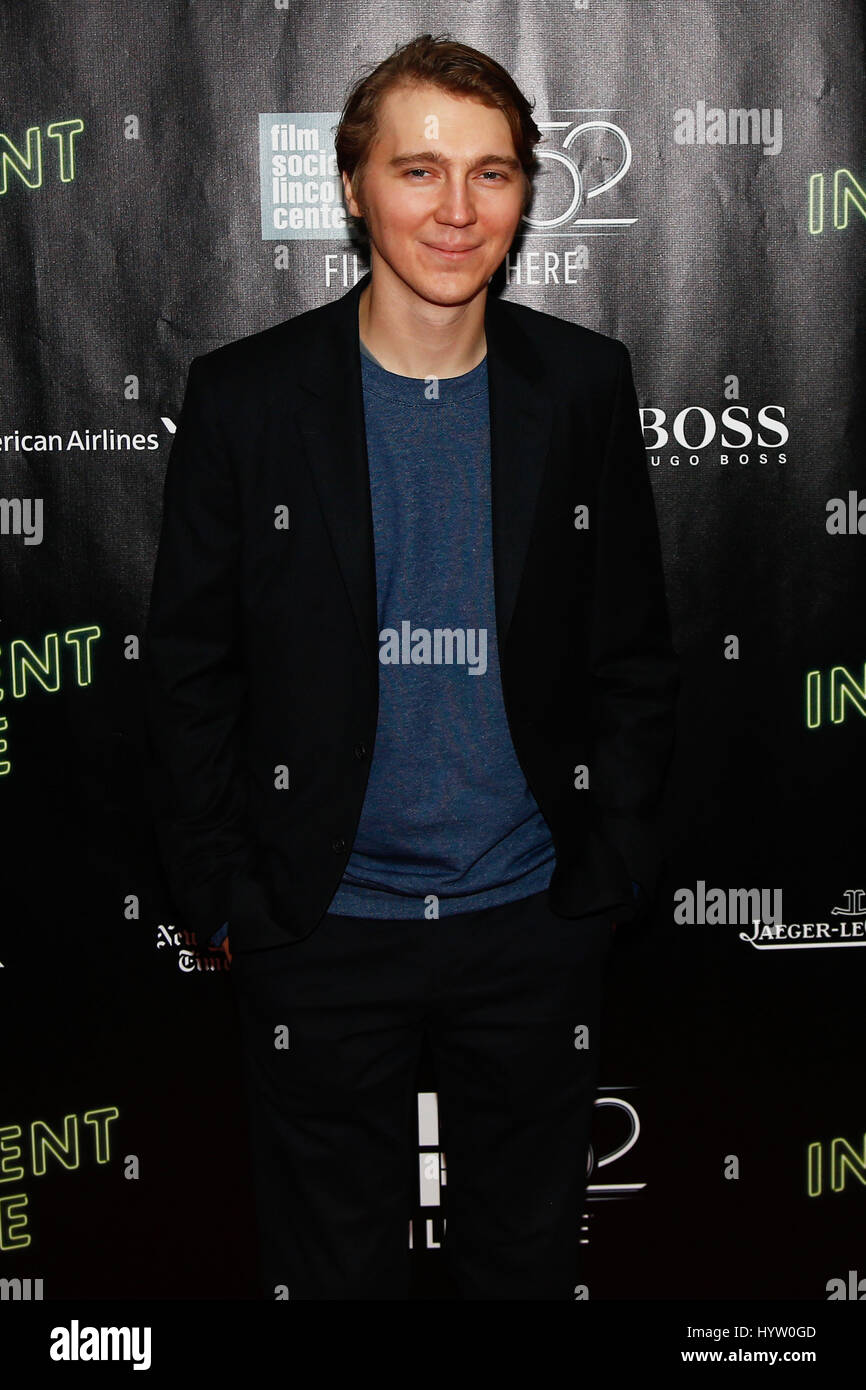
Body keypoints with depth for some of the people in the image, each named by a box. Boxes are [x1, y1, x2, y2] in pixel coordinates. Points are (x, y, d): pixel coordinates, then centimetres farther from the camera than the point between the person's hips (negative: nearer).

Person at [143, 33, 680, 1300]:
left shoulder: (584, 383, -1)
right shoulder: (244, 393, -6)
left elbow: (635, 652, 4)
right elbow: (190, 670, -1)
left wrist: (609, 873, 0)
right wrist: (223, 897, -3)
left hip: (537, 919, 2)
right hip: (322, 929, -1)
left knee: (530, 1254, 20)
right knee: (330, 1266, 16)